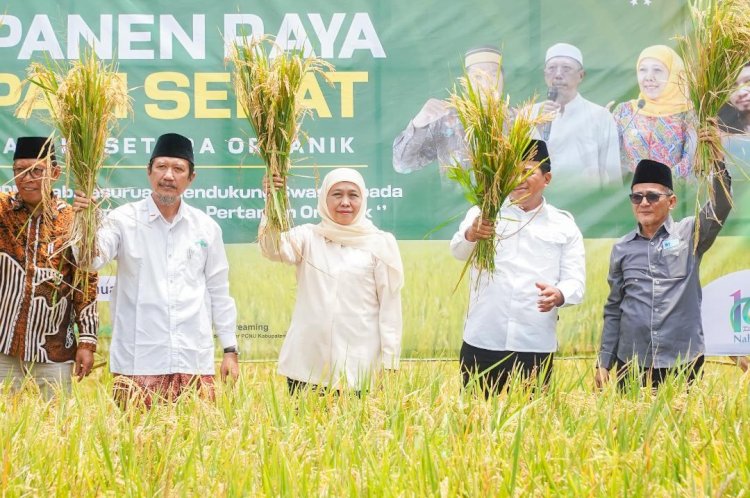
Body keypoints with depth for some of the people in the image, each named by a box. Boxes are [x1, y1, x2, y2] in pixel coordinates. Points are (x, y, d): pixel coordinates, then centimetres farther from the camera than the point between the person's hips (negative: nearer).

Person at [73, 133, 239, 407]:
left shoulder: (206, 227, 9)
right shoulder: (124, 219, 1)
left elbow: (219, 292, 15)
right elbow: (91, 259, -13)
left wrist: (230, 349, 12)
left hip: (194, 362, 3)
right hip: (138, 363, -2)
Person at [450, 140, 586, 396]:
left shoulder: (564, 226, 10)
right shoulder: (484, 213, 7)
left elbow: (575, 281, 3)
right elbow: (458, 250, -11)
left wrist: (558, 295, -21)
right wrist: (472, 234, -36)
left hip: (536, 347, 0)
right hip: (481, 343, 0)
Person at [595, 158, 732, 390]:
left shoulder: (688, 234, 3)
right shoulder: (622, 249, 9)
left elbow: (720, 205, -15)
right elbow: (613, 310, 13)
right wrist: (604, 363, 10)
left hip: (684, 362, -2)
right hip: (632, 362, 2)